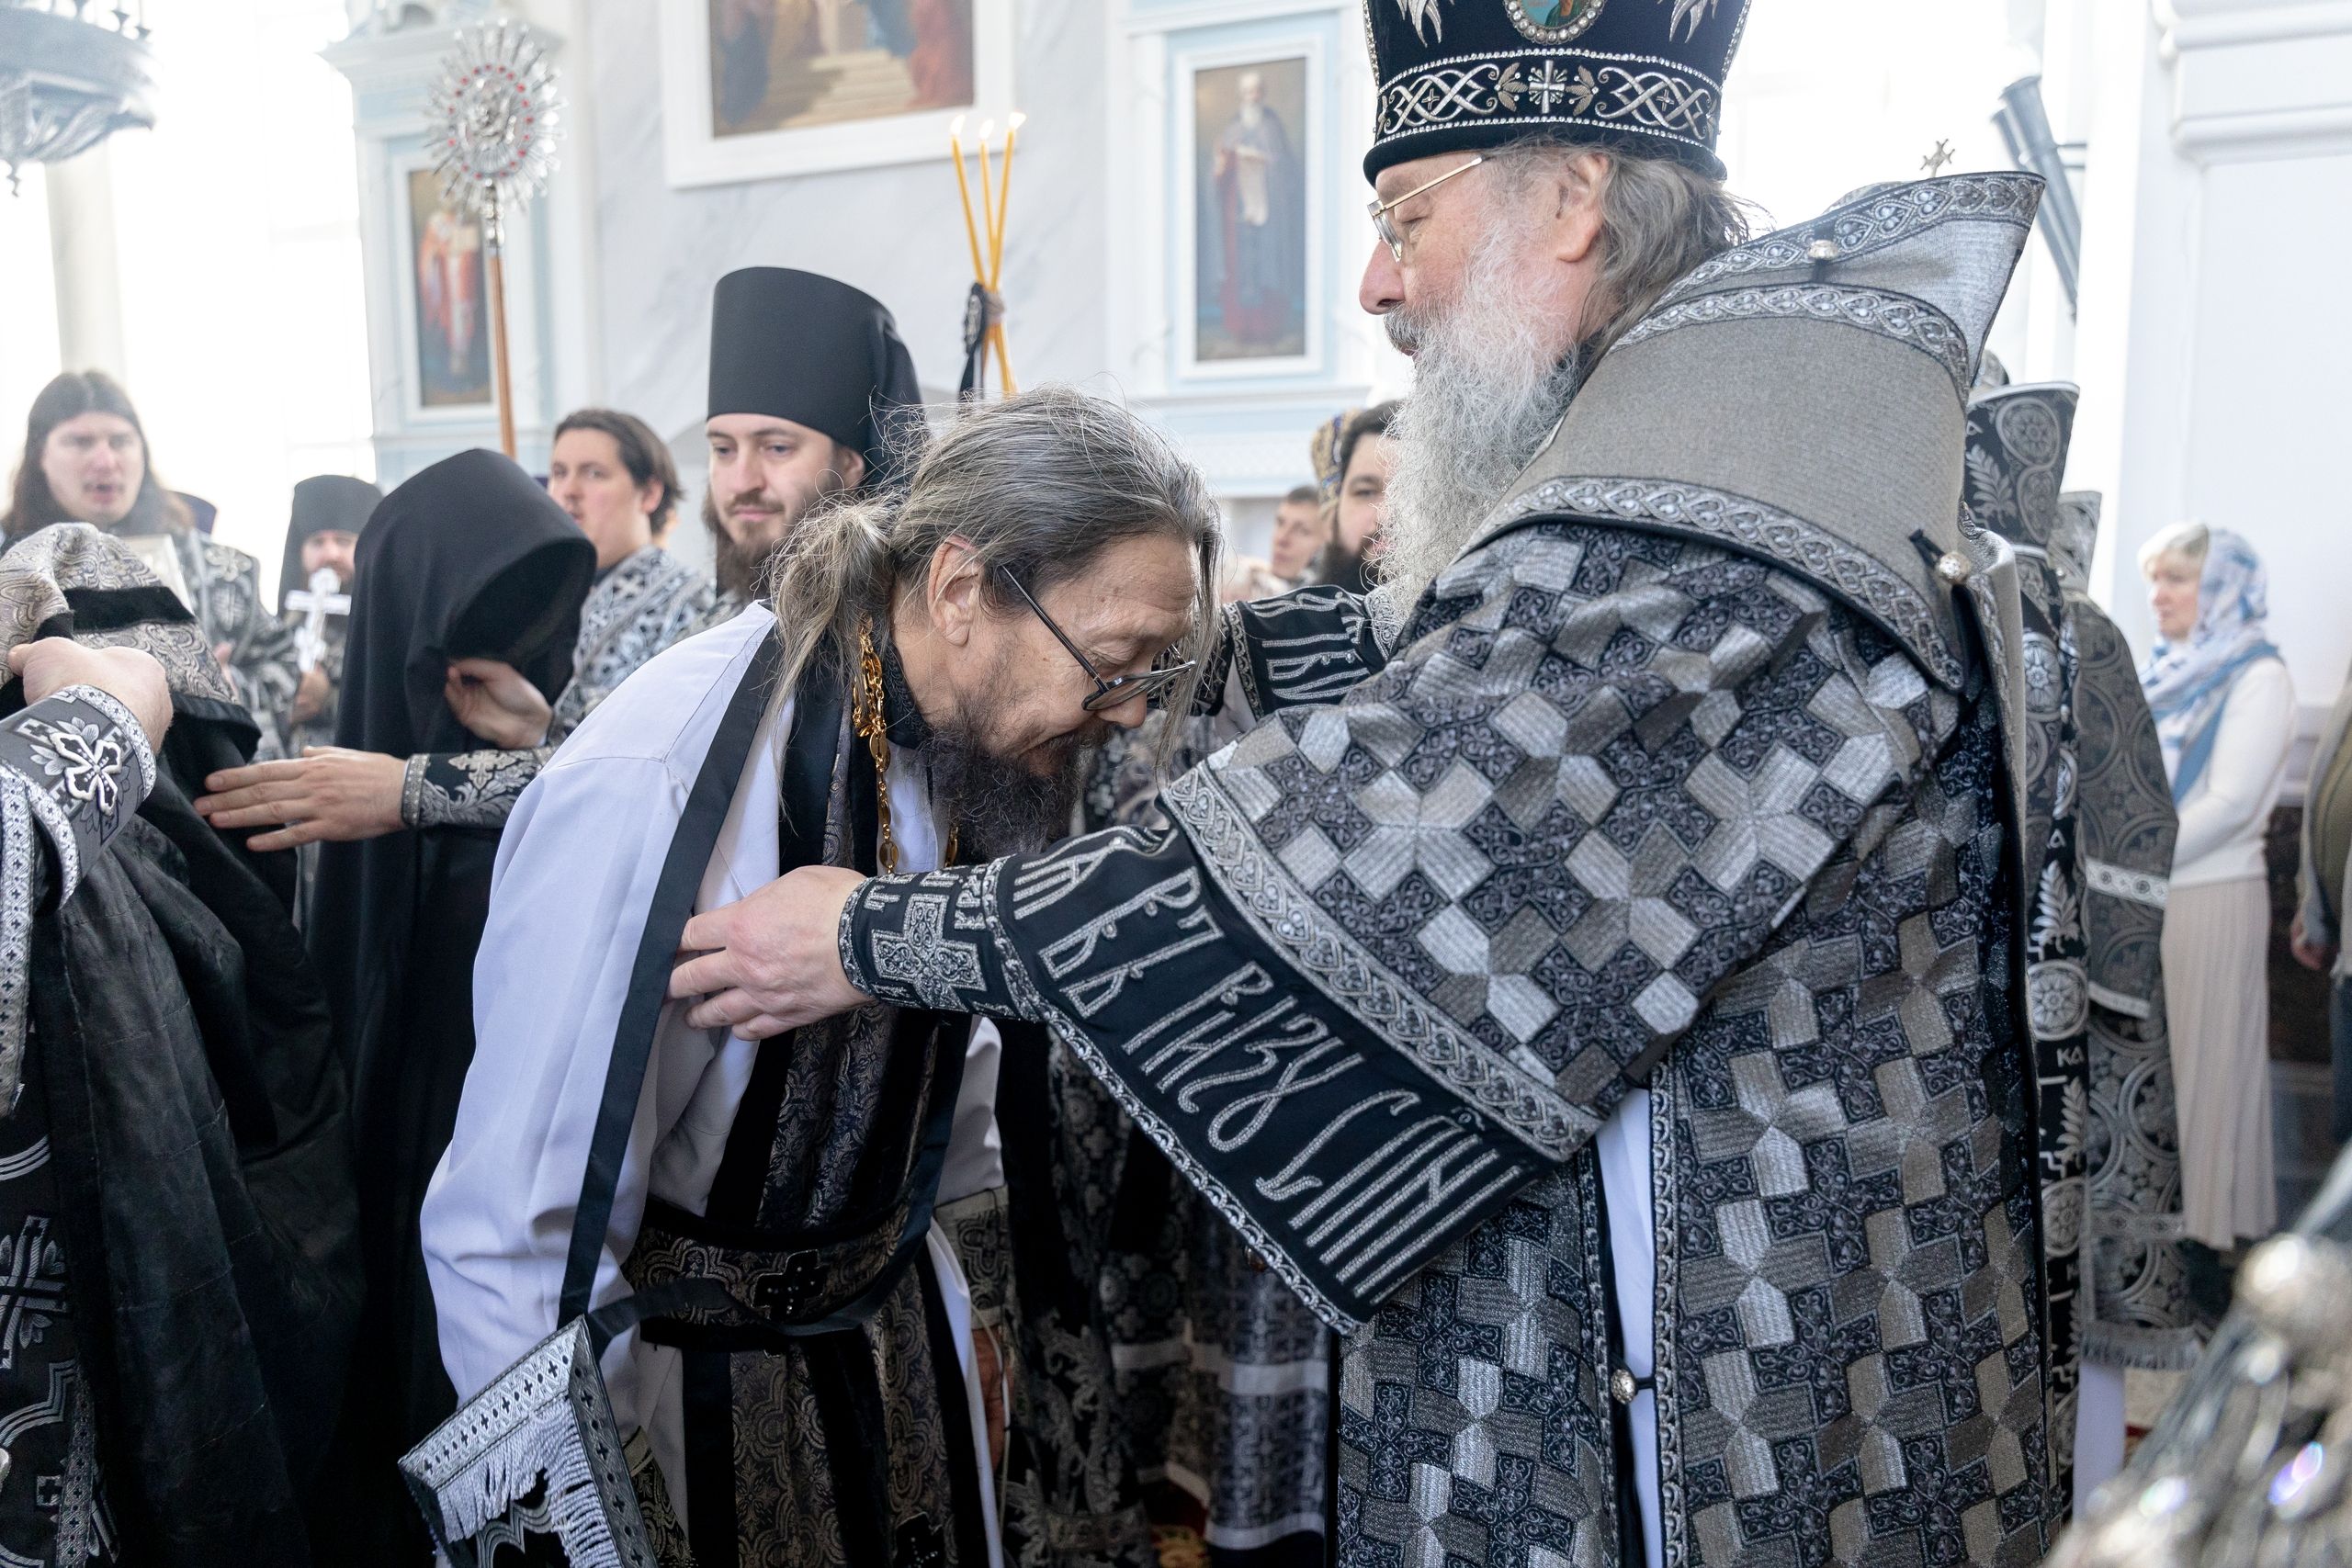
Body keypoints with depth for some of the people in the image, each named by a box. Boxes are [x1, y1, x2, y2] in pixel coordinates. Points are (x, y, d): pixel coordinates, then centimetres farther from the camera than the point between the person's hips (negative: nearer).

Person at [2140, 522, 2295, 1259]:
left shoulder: (2256, 677, -5)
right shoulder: (2160, 674, 15)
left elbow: (2230, 804, -14)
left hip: (2210, 898, -6)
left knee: (2199, 1062, 1)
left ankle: (2203, 1223, 11)